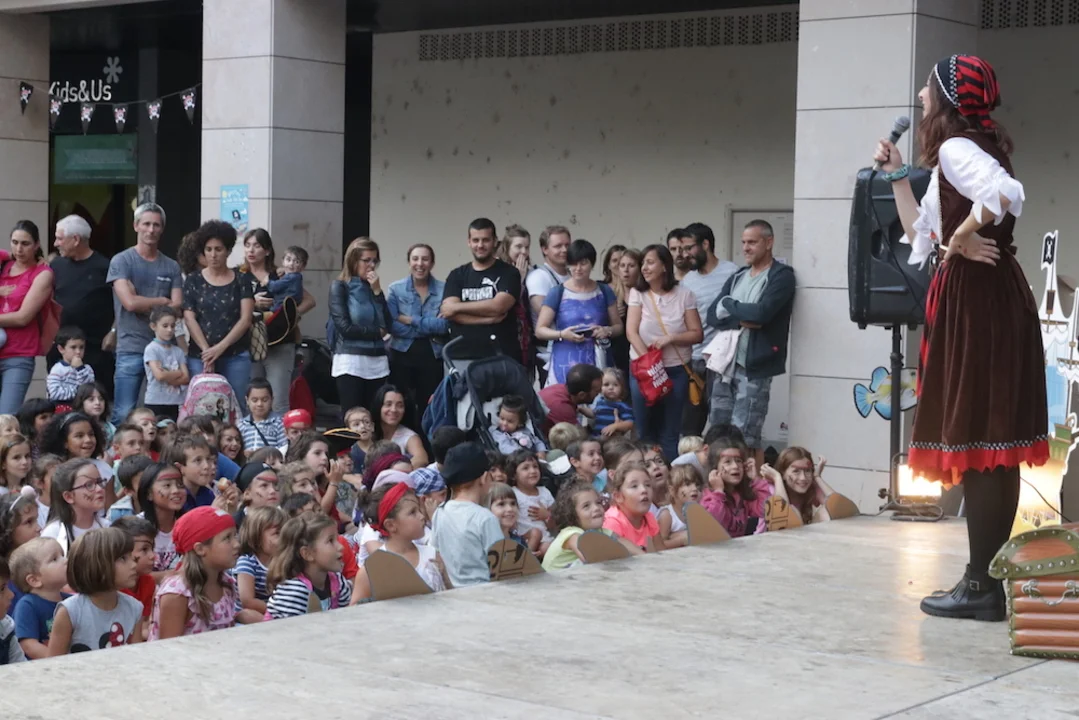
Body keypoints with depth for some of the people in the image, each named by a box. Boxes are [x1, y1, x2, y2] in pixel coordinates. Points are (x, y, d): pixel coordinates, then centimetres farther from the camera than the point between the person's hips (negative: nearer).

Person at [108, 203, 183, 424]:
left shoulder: (171, 266, 12)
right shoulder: (121, 261, 2)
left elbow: (177, 308, 3)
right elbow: (130, 302, -9)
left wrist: (144, 304, -7)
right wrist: (163, 301, 2)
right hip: (130, 349, -3)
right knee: (124, 415, -7)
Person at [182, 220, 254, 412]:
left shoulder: (240, 281, 7)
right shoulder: (193, 280, 8)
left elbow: (245, 319, -2)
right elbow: (189, 319, 1)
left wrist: (220, 347, -12)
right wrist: (206, 351, -11)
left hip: (236, 356, 0)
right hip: (200, 356, 0)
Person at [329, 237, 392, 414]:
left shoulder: (373, 287, 15)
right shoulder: (340, 287, 1)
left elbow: (388, 325, 5)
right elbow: (344, 327, -10)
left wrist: (377, 292, -2)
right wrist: (377, 332, 1)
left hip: (378, 361, 5)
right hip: (350, 360, -5)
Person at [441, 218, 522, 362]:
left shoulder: (508, 273, 4)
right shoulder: (457, 276, 13)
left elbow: (498, 305, -12)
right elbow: (448, 310, -2)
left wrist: (457, 307, -4)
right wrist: (489, 318, -12)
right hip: (462, 356, 2)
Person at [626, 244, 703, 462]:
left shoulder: (684, 294, -1)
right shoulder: (637, 293, 2)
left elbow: (697, 334, -1)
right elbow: (631, 332, -6)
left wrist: (670, 339, -17)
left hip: (676, 371, -1)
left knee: (669, 433, 3)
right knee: (645, 431, 6)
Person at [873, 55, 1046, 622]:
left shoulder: (958, 147, -11)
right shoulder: (956, 153, 20)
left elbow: (1005, 194, -32)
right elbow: (922, 236, 24)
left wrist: (961, 237, -19)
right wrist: (896, 176, 23)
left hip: (979, 300, -10)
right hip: (973, 302, 10)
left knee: (978, 441, -8)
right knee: (989, 446, 11)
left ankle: (982, 585, -4)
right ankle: (989, 578, 17)